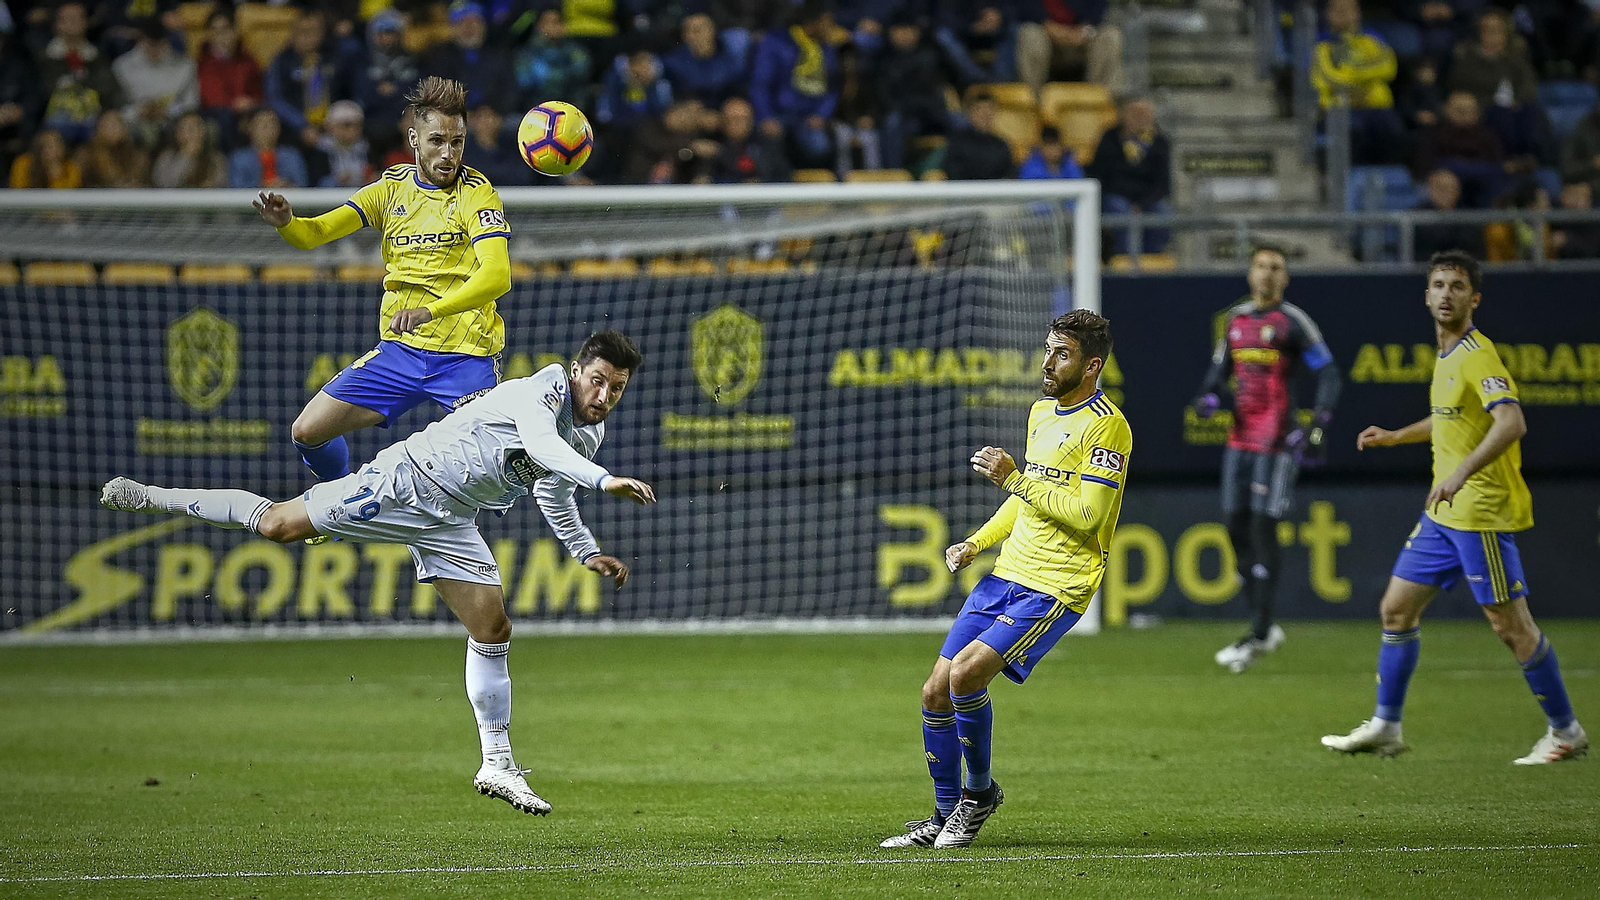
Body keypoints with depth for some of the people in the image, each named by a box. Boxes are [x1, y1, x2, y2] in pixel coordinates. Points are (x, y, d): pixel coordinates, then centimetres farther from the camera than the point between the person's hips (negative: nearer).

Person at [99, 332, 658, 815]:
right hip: (404, 485, -7)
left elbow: (553, 492, 26)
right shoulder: (539, 393, -22)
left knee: (493, 629, -2)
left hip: (449, 523, 7)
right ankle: (151, 498, 12)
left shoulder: (589, 434, 5)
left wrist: (588, 552, 22)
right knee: (276, 525, -7)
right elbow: (540, 444, -46)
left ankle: (497, 765, 8)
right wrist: (605, 480, -57)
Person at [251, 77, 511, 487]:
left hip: (467, 357, -4)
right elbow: (315, 233, -2)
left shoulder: (477, 194, -10)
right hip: (399, 350, 4)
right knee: (308, 432, 0)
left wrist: (430, 311, -40)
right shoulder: (392, 188, 5)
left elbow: (497, 276, -25)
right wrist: (286, 222, -27)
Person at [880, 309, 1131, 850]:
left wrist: (1013, 479, -17)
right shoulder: (1041, 412, 15)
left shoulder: (1106, 426, -12)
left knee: (966, 673, -23)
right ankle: (945, 818, 18)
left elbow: (1086, 515, -20)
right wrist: (977, 543, 15)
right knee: (936, 692, 4)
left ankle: (980, 790, 0)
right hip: (1007, 576, 8)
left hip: (1057, 588, -8)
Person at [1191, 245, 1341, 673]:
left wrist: (1317, 427, -17)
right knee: (1236, 525, 5)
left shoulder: (1293, 322, -5)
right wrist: (1208, 396, 1)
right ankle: (1264, 626, 15)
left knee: (1263, 527, -10)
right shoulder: (1235, 319, 13)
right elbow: (1220, 369, 23)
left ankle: (1258, 637, -8)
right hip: (1239, 439, 7)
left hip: (1276, 441, -7)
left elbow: (1327, 374, -7)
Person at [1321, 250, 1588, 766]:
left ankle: (1566, 732, 6)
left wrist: (1462, 472, -40)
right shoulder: (1447, 355, 13)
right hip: (1443, 513, 9)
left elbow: (1511, 423, -30)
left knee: (1510, 625, -5)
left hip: (1482, 512, -9)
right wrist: (1394, 437, 31)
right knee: (1397, 608, 9)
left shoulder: (1477, 356, -15)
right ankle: (1385, 727, 17)